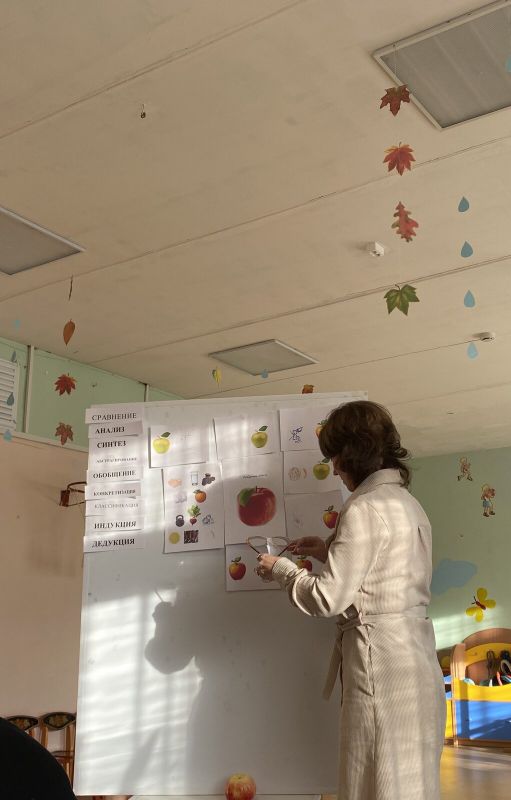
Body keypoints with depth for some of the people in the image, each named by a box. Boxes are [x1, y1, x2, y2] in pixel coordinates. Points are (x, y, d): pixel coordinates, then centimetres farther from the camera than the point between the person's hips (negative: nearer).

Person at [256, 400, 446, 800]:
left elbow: (329, 599, -18)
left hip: (381, 659, -9)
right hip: (414, 654, 9)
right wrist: (331, 552, 17)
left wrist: (281, 570, -3)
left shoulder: (364, 508, -17)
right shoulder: (409, 503, 11)